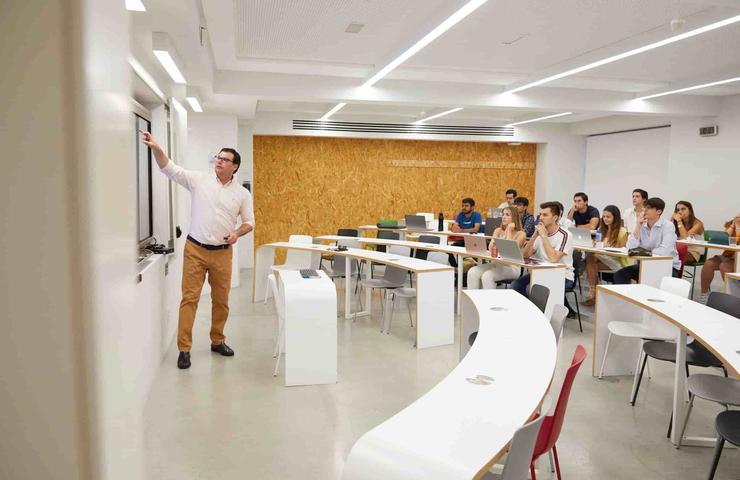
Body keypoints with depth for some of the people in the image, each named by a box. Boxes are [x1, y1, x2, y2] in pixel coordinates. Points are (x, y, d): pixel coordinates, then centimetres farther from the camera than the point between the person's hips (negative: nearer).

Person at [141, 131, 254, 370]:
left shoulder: (242, 193, 4)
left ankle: (217, 341, 28)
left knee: (221, 300, 10)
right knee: (189, 298, -1)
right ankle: (184, 349, 6)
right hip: (195, 249, -1)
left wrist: (237, 233, -11)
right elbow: (170, 168, -8)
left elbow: (249, 222, 9)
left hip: (222, 253, 2)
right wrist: (156, 147, -24)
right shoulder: (199, 180, 0)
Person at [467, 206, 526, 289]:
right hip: (495, 263, 5)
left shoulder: (521, 234, 0)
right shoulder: (498, 230, 15)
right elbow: (490, 248, 4)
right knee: (472, 272, -20)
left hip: (511, 267, -5)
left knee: (487, 276, -32)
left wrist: (509, 231, -7)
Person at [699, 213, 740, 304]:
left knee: (723, 266, -34)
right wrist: (732, 225, -7)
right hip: (726, 255, 4)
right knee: (708, 263, -24)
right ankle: (704, 293, -17)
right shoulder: (729, 225, 11)